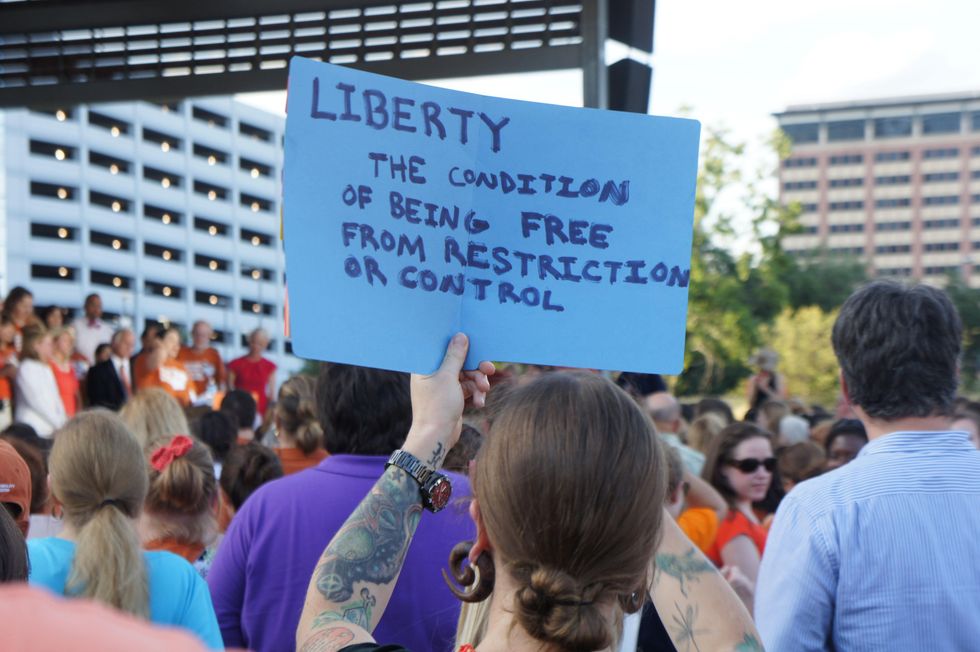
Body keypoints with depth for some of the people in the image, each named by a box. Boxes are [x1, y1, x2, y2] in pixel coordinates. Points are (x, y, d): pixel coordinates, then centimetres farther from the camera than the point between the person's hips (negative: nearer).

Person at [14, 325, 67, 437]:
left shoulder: (46, 369, 17)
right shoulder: (26, 369, -8)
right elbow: (37, 401, -13)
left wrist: (63, 422, 1)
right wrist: (59, 423, -11)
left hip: (50, 430, 8)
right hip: (33, 430, -8)